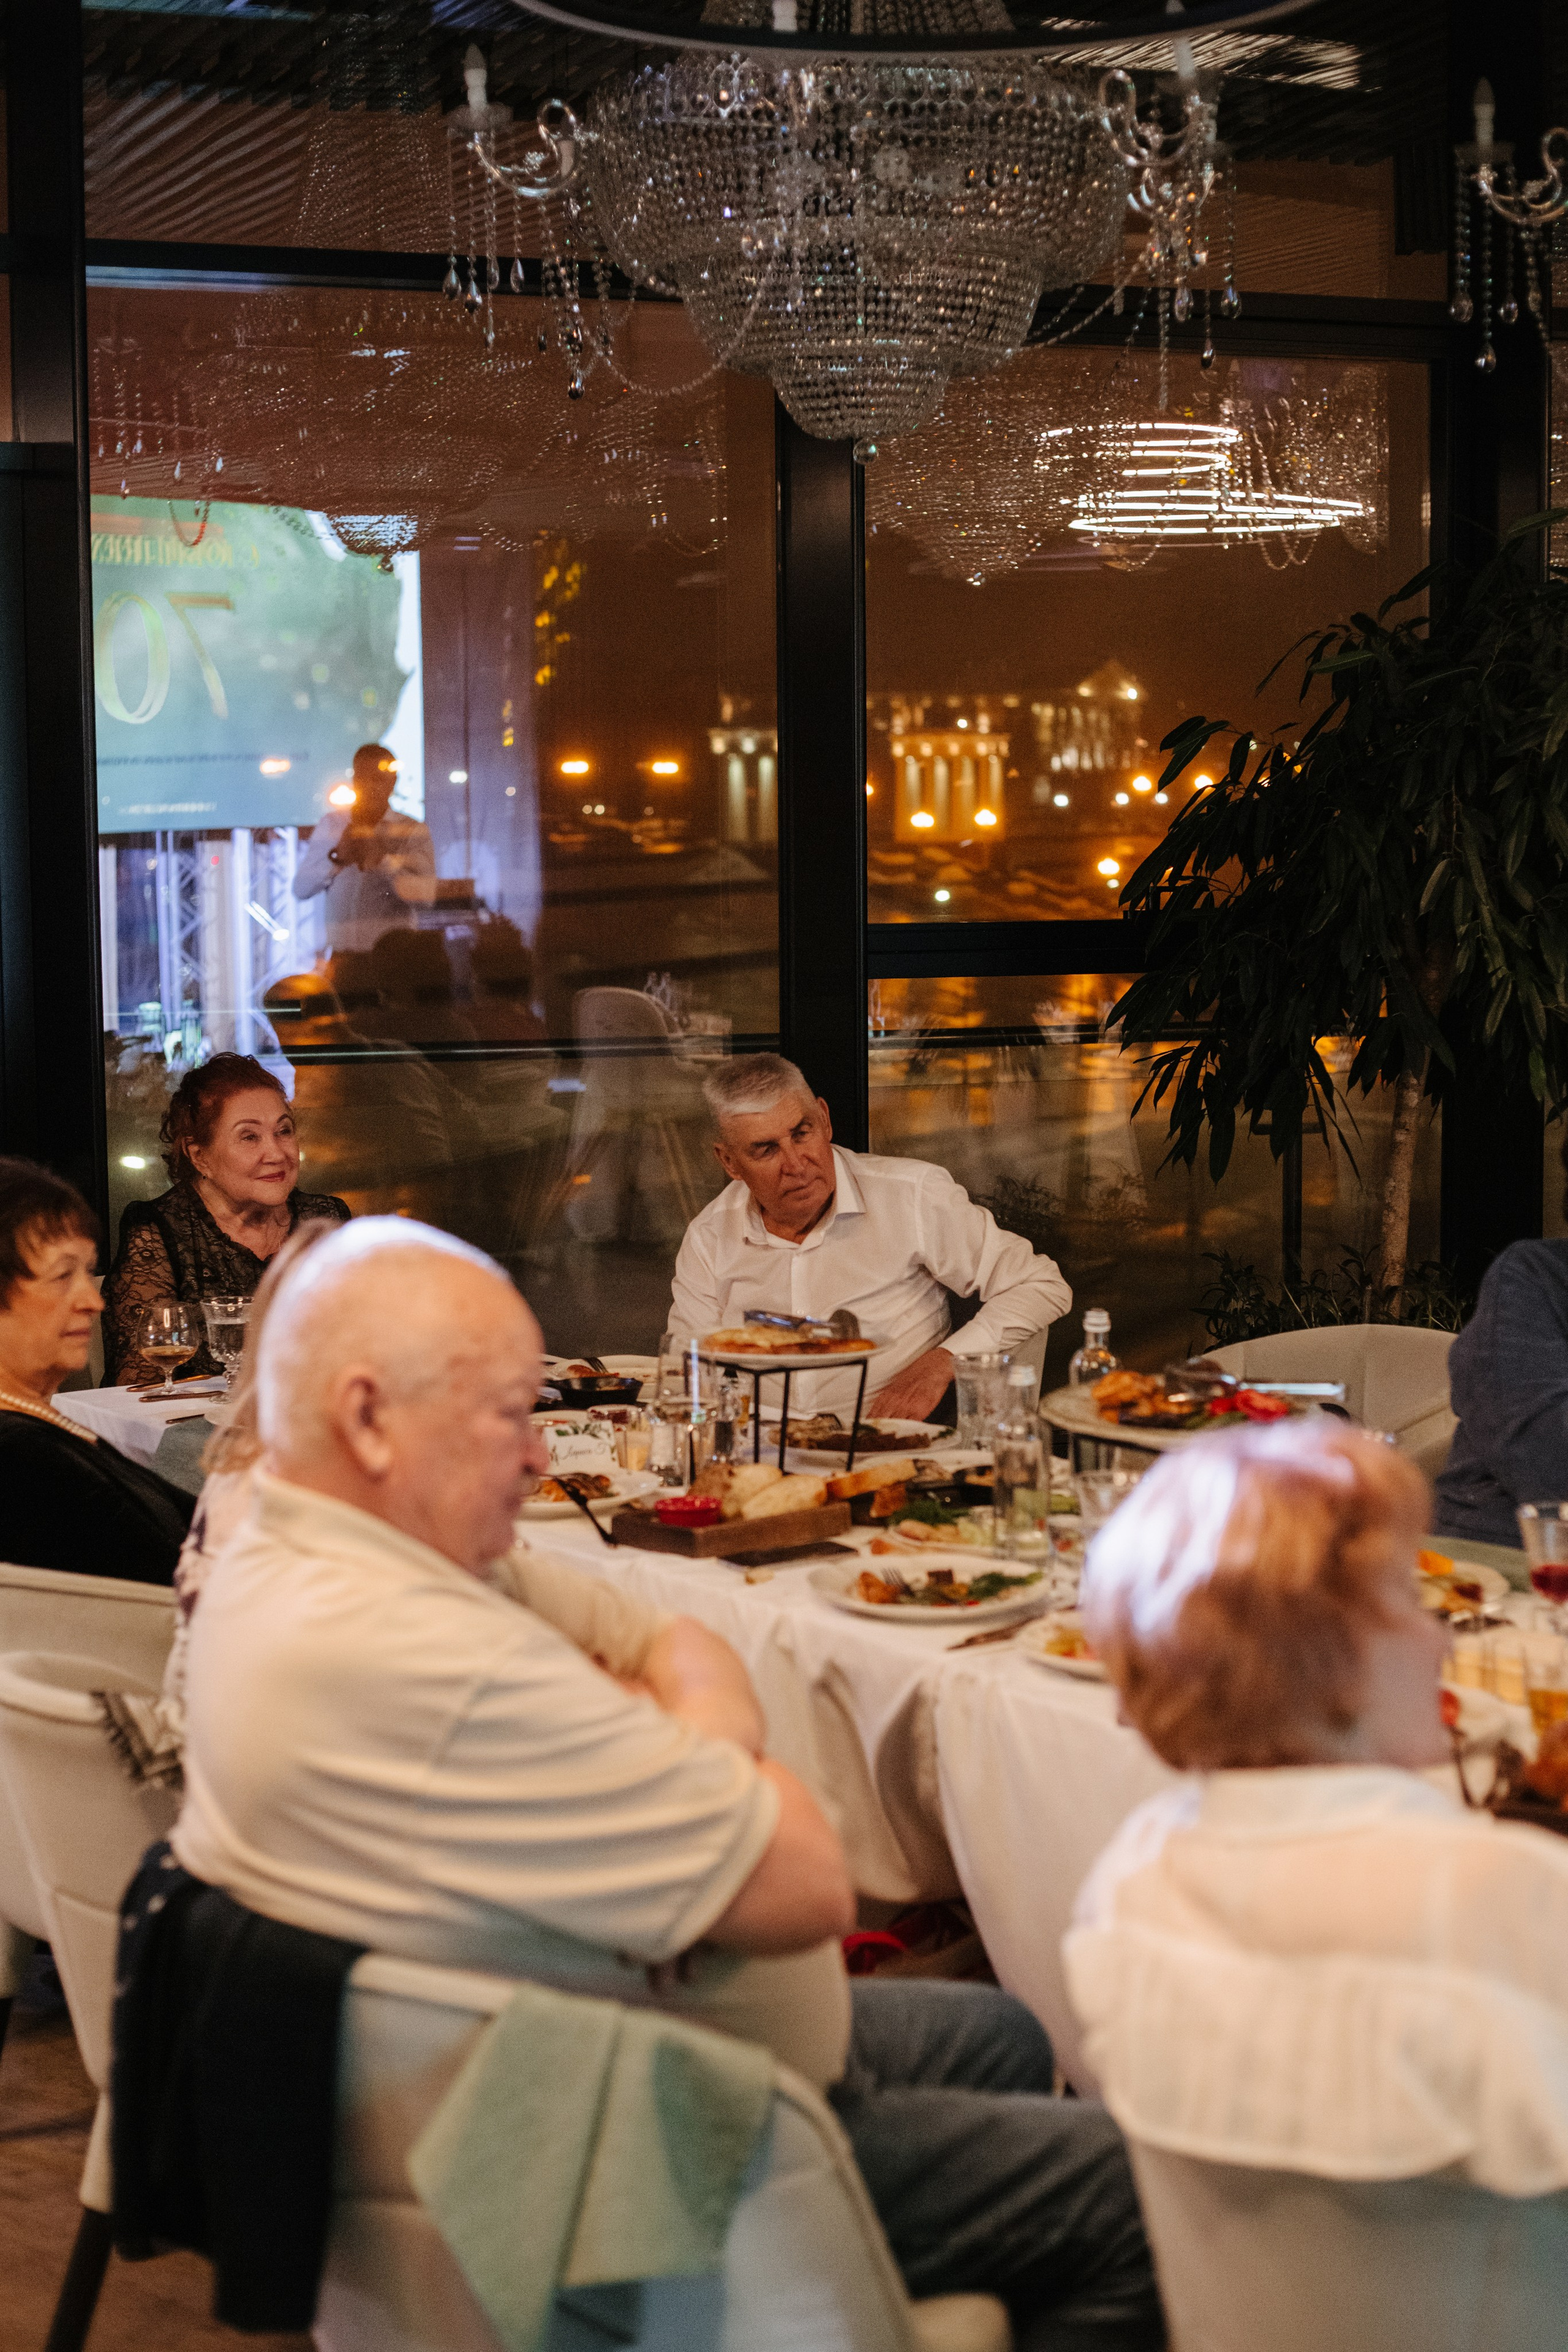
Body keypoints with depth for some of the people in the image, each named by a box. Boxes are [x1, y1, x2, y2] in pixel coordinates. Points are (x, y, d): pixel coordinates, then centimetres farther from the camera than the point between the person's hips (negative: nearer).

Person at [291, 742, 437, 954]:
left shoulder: (413, 831, 4)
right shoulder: (331, 825, 13)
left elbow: (426, 895, -10)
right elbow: (301, 889, 4)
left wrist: (382, 861, -23)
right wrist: (337, 856, -13)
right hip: (342, 955, 2)